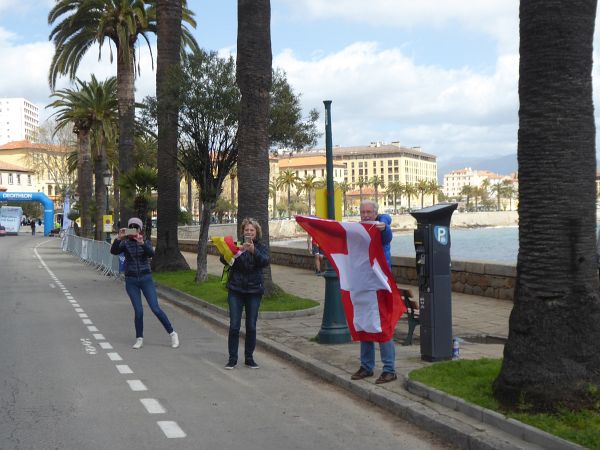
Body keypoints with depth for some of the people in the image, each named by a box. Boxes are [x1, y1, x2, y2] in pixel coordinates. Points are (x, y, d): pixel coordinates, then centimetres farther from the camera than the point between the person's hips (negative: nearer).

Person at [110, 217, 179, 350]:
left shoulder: (146, 242, 1)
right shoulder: (125, 243, 2)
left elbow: (151, 253, -20)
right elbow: (113, 251, -16)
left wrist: (142, 243, -36)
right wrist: (118, 238, -32)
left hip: (146, 279, 0)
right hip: (131, 281, 1)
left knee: (156, 309, -7)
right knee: (138, 311, -6)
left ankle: (172, 334, 5)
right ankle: (139, 339, 12)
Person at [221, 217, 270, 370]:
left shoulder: (261, 247, 3)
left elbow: (265, 262, -15)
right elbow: (224, 260, -7)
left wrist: (253, 251, -33)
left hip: (254, 290, 0)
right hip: (236, 290, 0)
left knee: (251, 326, 4)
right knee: (234, 326, -4)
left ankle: (249, 358, 17)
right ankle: (232, 358, 6)